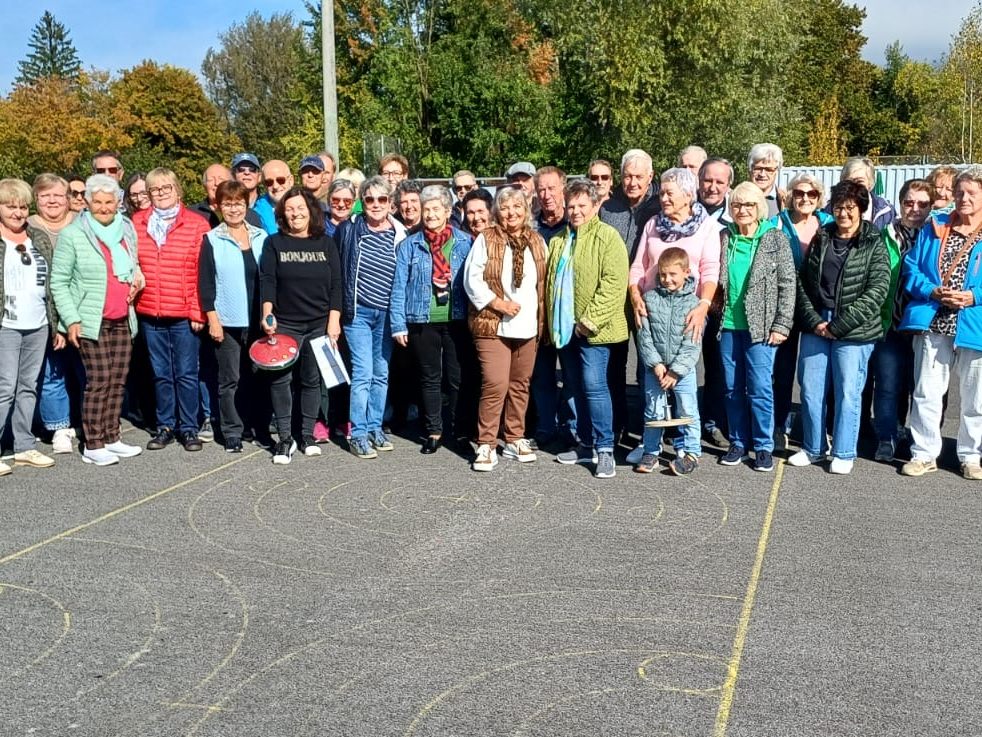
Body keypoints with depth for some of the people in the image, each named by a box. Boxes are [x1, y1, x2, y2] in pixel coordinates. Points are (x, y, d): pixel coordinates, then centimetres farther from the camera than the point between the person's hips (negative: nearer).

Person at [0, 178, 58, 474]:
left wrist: (56, 324, 12)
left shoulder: (39, 238, 13)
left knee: (28, 387, 10)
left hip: (38, 326, 5)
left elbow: (50, 284, 15)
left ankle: (24, 446, 17)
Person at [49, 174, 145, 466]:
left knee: (119, 380, 6)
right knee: (99, 381, -6)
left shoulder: (127, 230, 10)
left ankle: (112, 437, 17)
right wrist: (71, 319, -11)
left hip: (123, 320, 5)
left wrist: (137, 277, 5)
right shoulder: (73, 235, -5)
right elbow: (59, 282, -4)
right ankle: (93, 446, 1)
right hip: (92, 321, -5)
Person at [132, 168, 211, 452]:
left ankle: (189, 428, 13)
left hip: (184, 315, -3)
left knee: (186, 373, 1)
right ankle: (165, 426, 22)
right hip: (149, 313, 3)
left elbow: (204, 273, -5)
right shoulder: (137, 223, 8)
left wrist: (199, 311, -9)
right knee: (160, 374, 12)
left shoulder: (197, 224, -2)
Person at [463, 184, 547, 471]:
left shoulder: (537, 242, 10)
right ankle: (486, 445, -2)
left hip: (528, 326, 5)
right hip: (493, 325, -5)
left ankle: (515, 439, 25)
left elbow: (544, 282, 13)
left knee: (520, 385, 12)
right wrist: (499, 303, -15)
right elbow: (472, 279, -8)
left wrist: (541, 318, 6)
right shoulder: (486, 239, -3)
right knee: (495, 385, -12)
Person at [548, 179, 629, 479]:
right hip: (565, 328, 7)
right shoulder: (559, 241, 17)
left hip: (593, 329, -7)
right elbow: (551, 282, 22)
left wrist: (590, 320, -18)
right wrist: (552, 322, 12)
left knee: (594, 385, -11)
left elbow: (614, 283, -15)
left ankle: (604, 450, -4)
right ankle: (586, 444, 21)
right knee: (577, 387, 12)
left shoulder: (607, 237, -6)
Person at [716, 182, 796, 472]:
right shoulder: (724, 238, 7)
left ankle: (764, 446, 9)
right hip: (729, 325, 4)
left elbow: (788, 284, -4)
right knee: (733, 388, 8)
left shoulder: (776, 239, -2)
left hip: (761, 326, -3)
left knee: (760, 388, -4)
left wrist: (782, 325, -9)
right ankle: (738, 443, 20)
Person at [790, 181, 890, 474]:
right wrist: (813, 320, -6)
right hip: (815, 327, 4)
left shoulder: (874, 244, -2)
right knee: (810, 389, 7)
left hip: (854, 332, -4)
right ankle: (813, 448, 22)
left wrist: (838, 325, -13)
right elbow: (802, 281, 8)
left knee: (847, 392, 1)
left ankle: (844, 453, 14)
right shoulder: (820, 238, 10)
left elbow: (877, 290, -9)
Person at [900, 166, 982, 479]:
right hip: (933, 323, 1)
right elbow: (911, 267, 5)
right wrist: (932, 292, -11)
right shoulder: (934, 227, 8)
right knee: (926, 391, 4)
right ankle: (924, 453, 16)